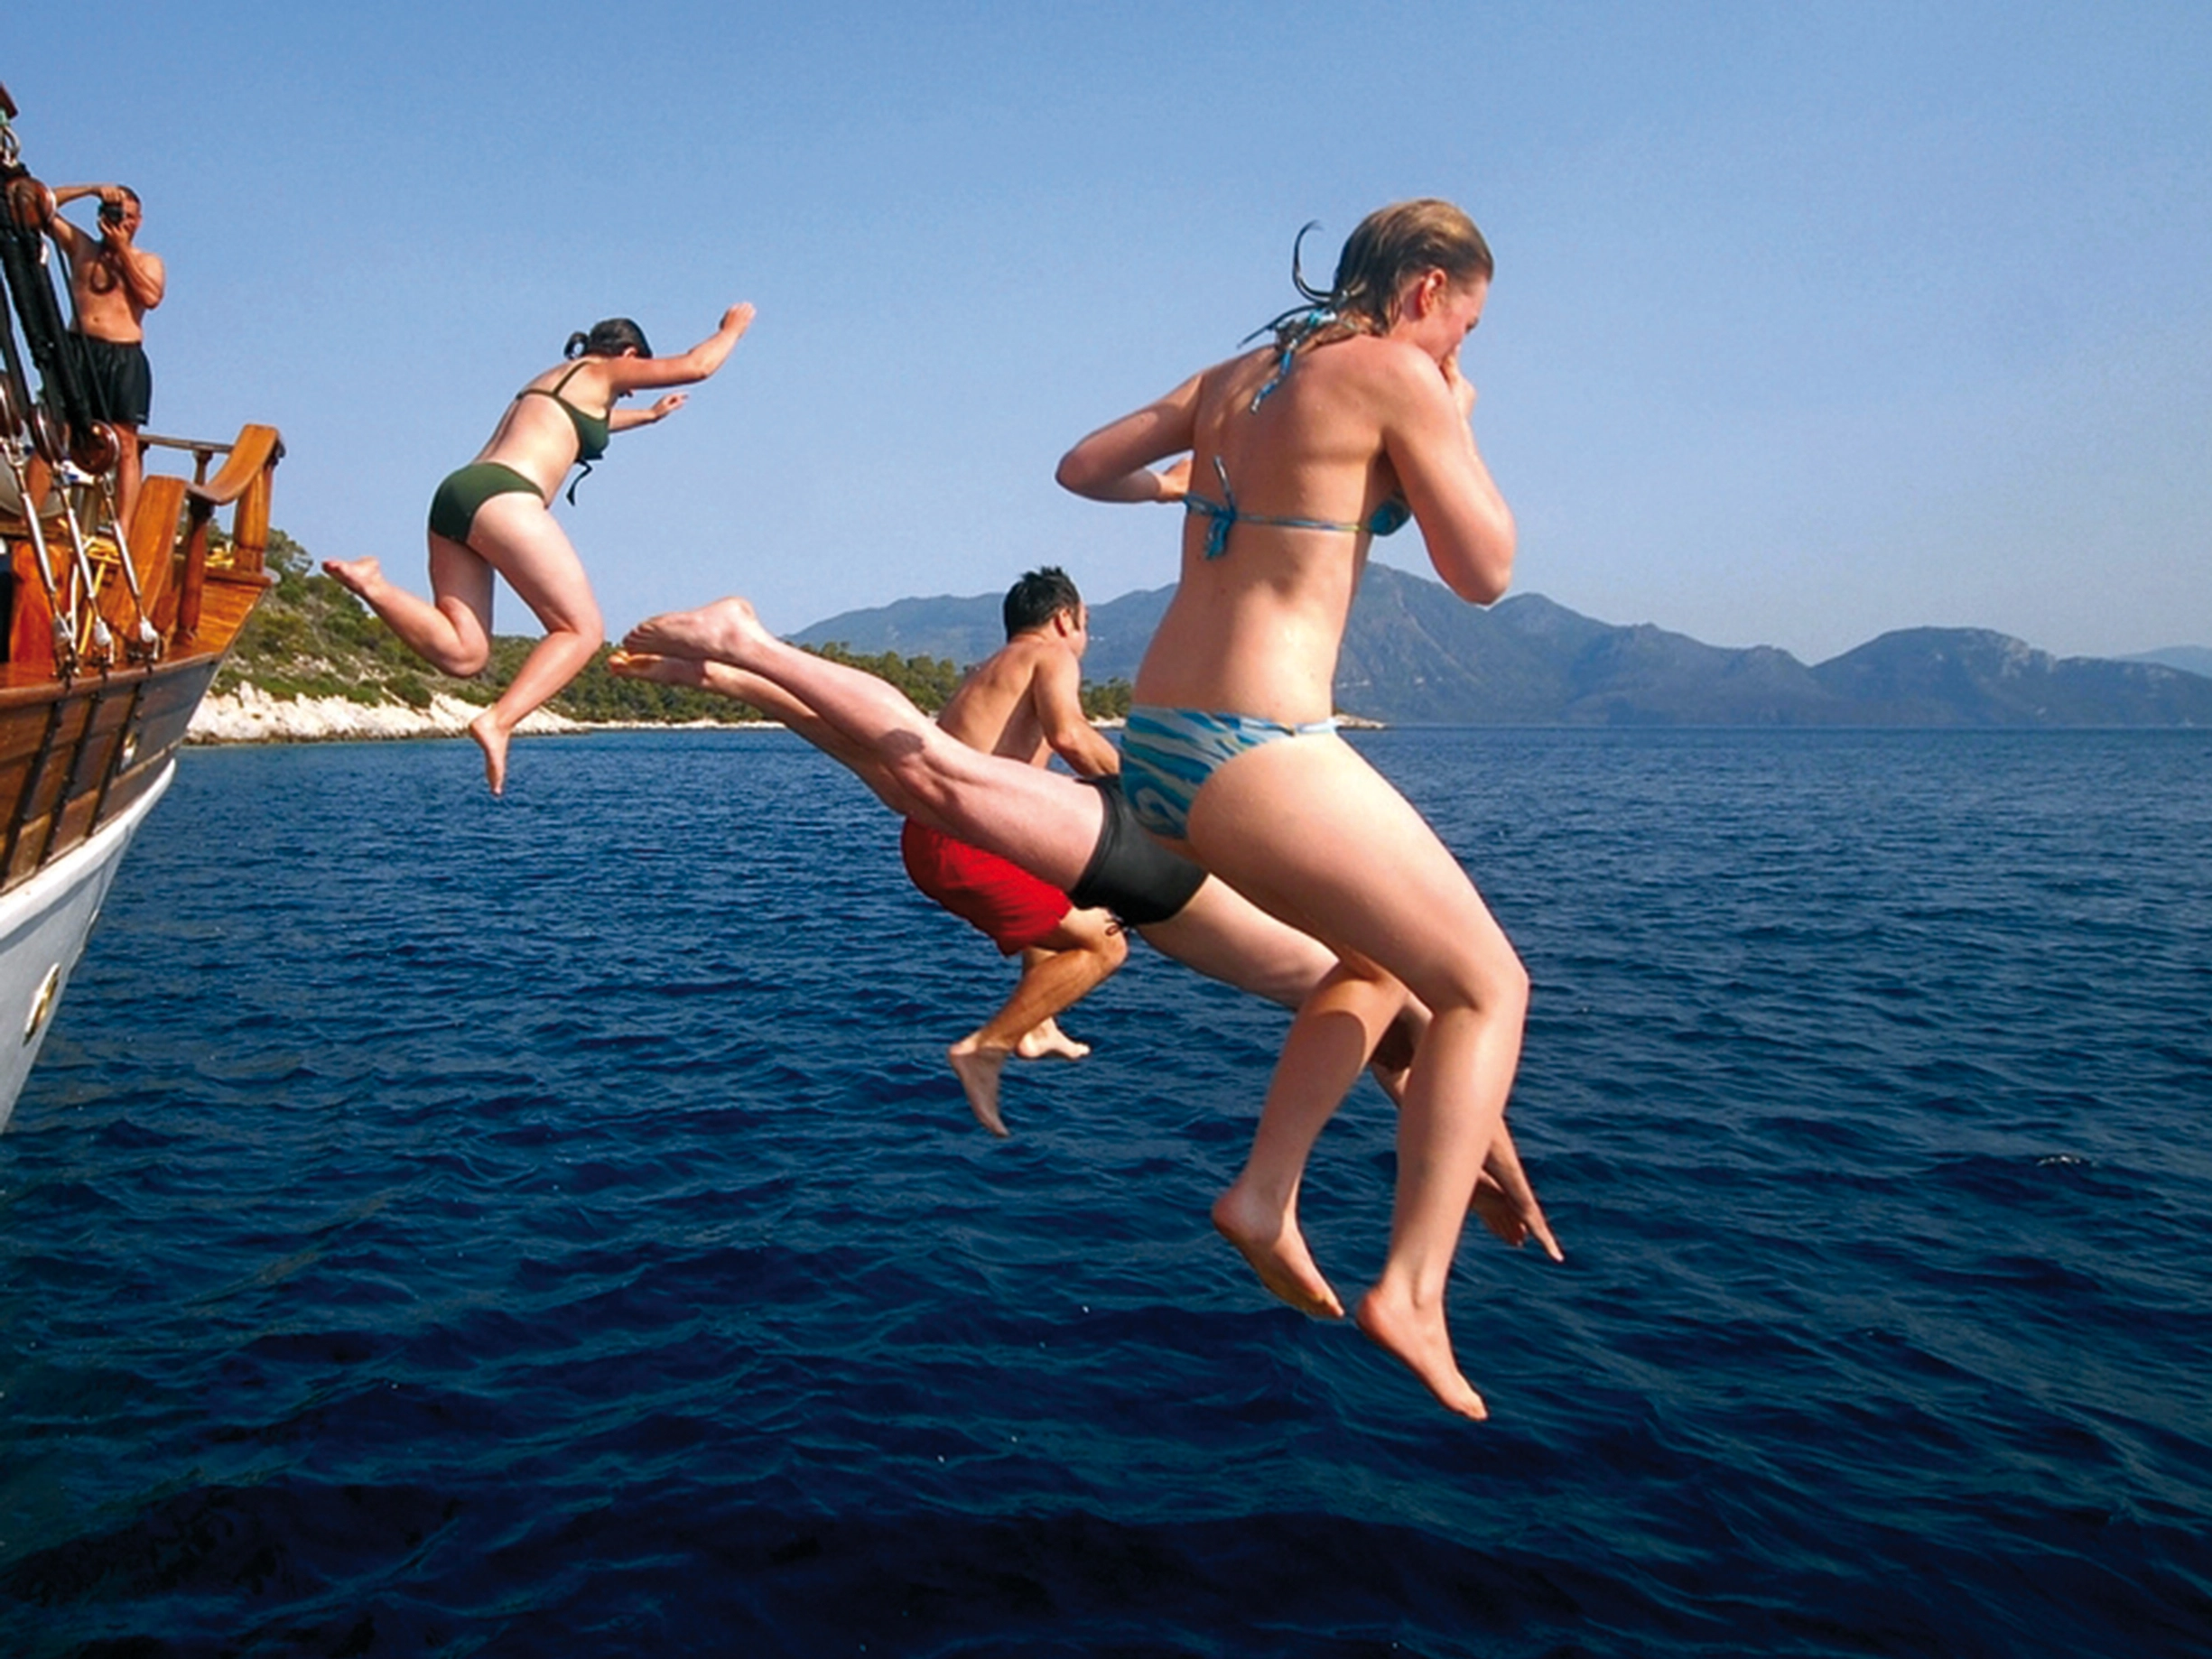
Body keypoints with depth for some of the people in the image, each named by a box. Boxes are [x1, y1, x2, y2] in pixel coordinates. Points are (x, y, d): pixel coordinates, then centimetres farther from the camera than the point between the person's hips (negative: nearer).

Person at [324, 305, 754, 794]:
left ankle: (372, 585, -15)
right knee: (582, 629, -5)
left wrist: (650, 415, 73)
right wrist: (733, 328, 31)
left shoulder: (552, 380, 35)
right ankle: (498, 722, -23)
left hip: (455, 493, 8)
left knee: (462, 655, 1)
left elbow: (592, 423, 58)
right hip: (501, 497, -8)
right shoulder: (599, 372, 12)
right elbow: (694, 366, 12)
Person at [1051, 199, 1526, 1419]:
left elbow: (1081, 469, 24)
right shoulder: (1394, 378, -4)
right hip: (1255, 749, -9)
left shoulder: (1234, 377, 17)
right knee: (1487, 986, 5)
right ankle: (1412, 1290, -1)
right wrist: (1454, 425, 14)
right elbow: (1485, 571, 0)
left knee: (1377, 961, 25)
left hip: (1153, 745, 9)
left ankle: (1267, 1186, 16)